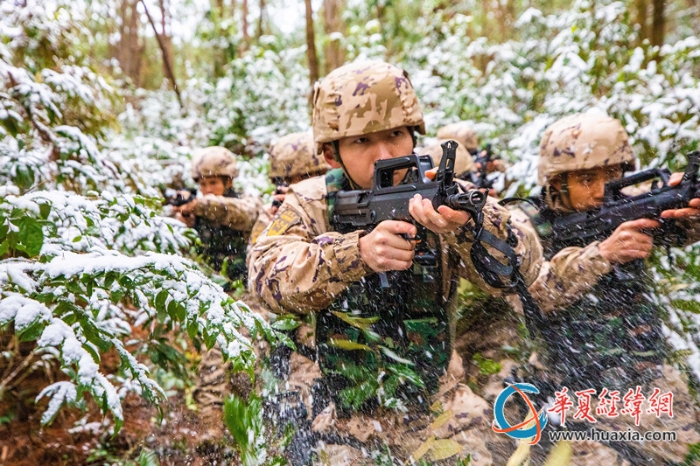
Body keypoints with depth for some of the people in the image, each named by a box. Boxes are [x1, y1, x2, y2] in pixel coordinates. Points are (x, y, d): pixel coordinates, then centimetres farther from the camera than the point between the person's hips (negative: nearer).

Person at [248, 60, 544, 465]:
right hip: (343, 416, 0)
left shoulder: (442, 197, -8)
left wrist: (466, 226, -41)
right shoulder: (311, 203, -7)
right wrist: (357, 252, -41)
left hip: (438, 403, 1)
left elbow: (523, 265, -21)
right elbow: (268, 274, -24)